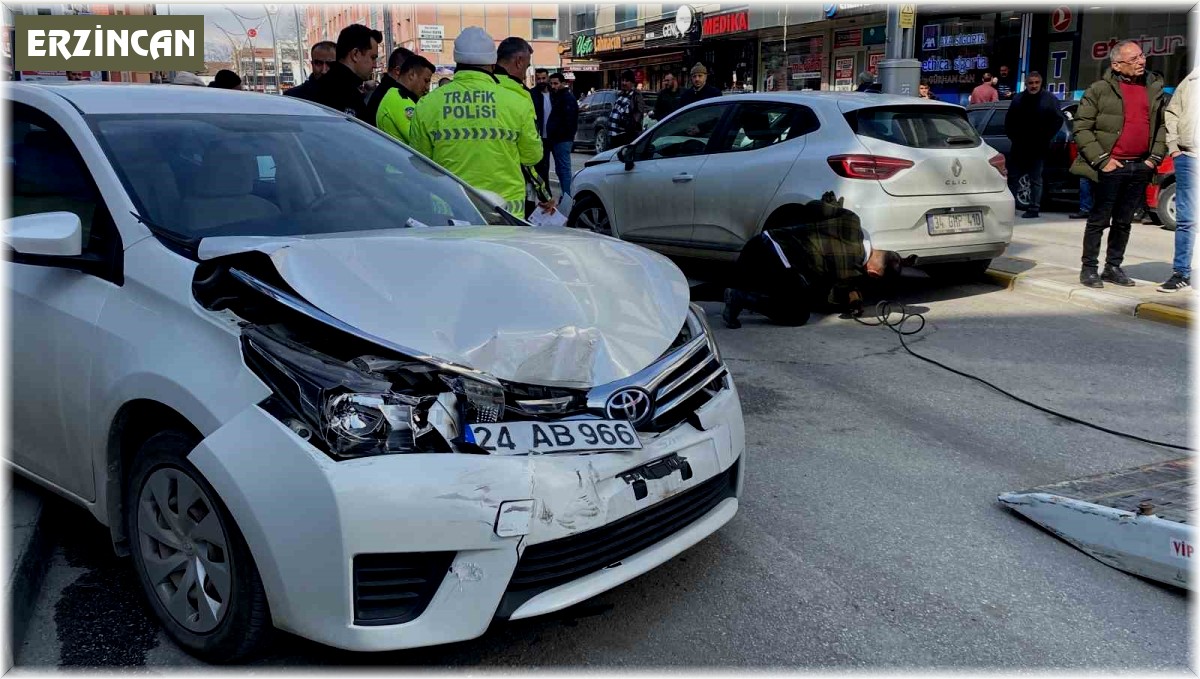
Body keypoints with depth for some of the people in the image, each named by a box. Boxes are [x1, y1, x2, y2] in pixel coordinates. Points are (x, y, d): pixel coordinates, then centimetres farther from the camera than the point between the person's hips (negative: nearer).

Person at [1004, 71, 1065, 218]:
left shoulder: (1050, 99, -2)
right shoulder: (1018, 99, 9)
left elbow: (1058, 121, -4)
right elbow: (1009, 120, 16)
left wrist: (1045, 138, -8)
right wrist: (1012, 136, 7)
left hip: (1038, 149, -4)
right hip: (1019, 147, 4)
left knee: (1035, 179, 2)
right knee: (1013, 176, 8)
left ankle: (1034, 208, 4)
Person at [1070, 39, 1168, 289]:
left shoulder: (1154, 88, 11)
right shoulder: (1099, 90, -4)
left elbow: (1162, 125, 17)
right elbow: (1081, 128, -6)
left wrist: (1155, 157, 6)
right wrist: (1101, 160, -11)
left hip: (1140, 167, 5)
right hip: (1111, 167, -4)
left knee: (1124, 222, 11)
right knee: (1099, 220, 1)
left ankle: (1113, 268, 20)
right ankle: (1089, 268, 9)